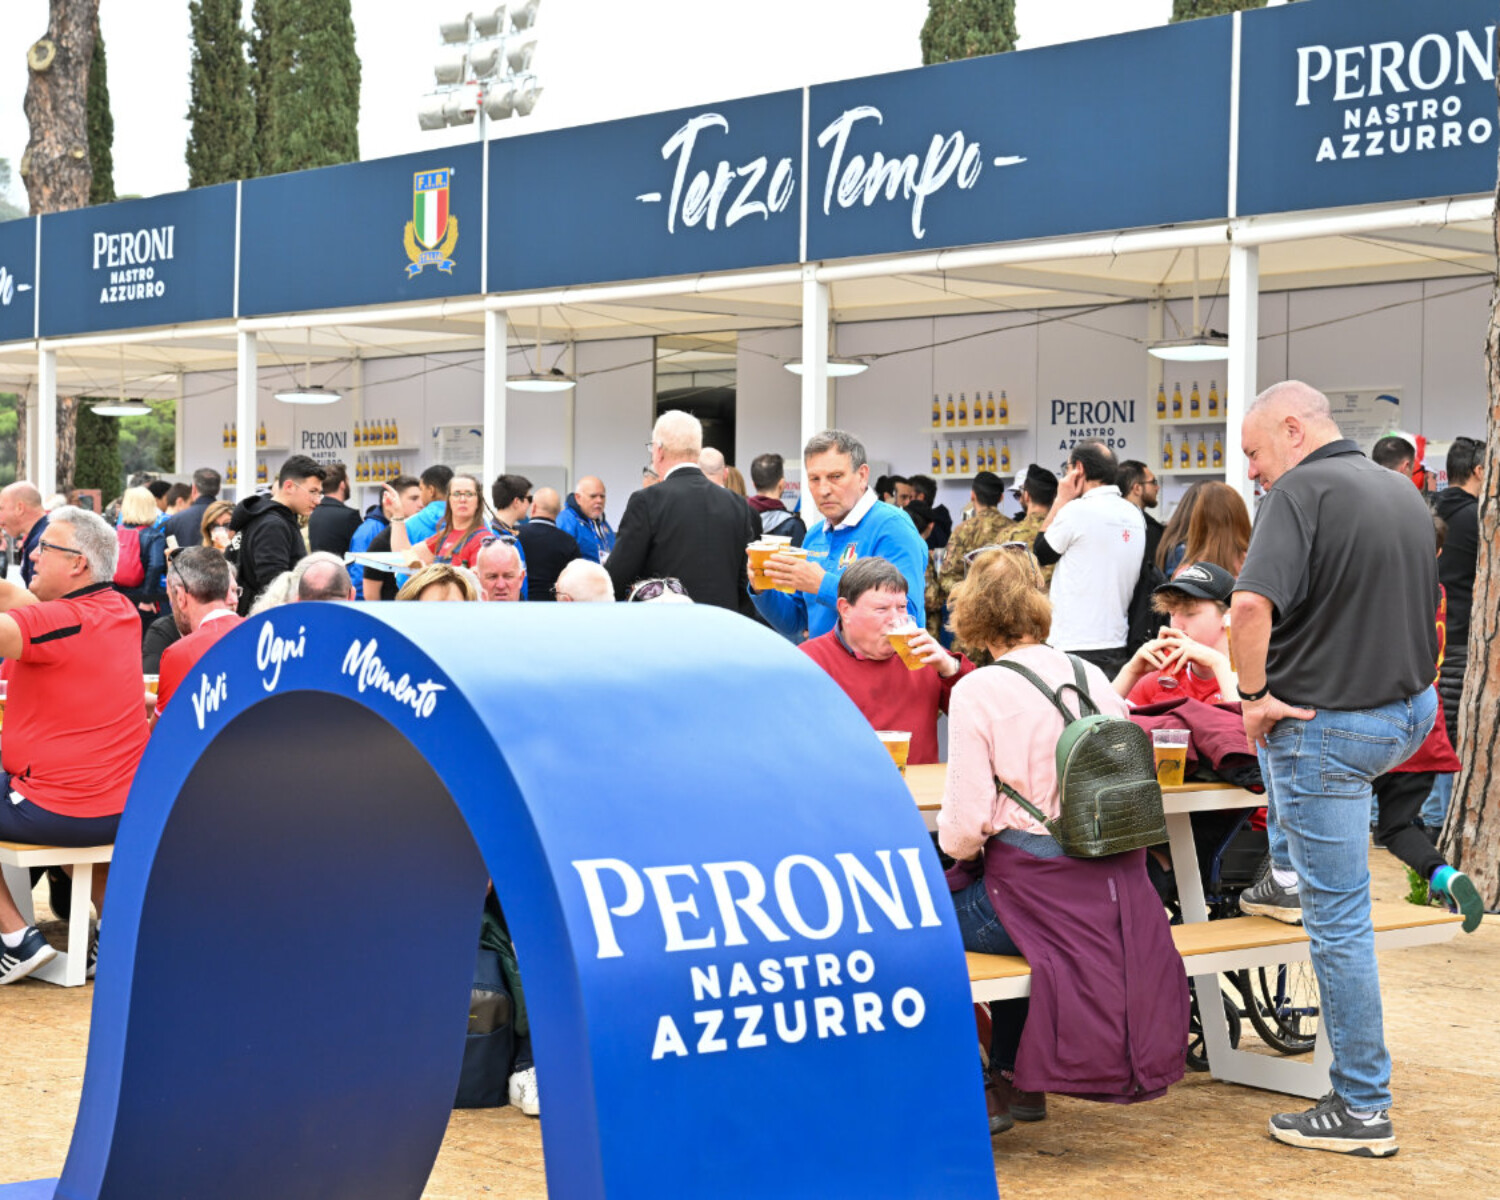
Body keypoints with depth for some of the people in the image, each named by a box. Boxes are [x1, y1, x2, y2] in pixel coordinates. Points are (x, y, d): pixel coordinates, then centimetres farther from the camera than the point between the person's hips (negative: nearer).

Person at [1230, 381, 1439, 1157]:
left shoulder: (1302, 490, -16)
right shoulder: (1404, 492, 10)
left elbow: (1251, 605, -31)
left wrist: (1254, 695, -15)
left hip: (1332, 727, -8)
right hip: (1411, 711, 8)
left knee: (1338, 921, -1)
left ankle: (1362, 1111, 5)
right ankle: (1289, 874, 39)